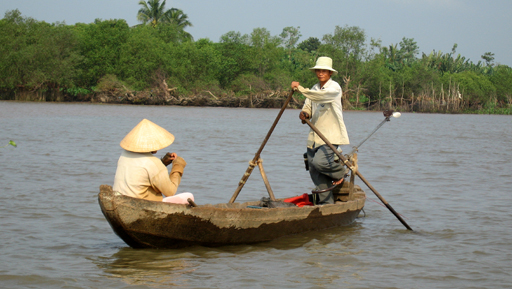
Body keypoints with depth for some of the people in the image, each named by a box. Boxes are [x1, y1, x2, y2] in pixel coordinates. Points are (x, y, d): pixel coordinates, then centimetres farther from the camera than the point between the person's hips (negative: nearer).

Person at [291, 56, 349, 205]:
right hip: (314, 136, 7)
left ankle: (340, 171, 7)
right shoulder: (315, 89, 18)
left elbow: (320, 96, -27)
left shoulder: (334, 87, -7)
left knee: (319, 161, -24)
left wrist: (300, 88, -35)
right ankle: (326, 202, 11)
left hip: (331, 135, -7)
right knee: (314, 170, 2)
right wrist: (304, 114, -11)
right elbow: (308, 107, 14)